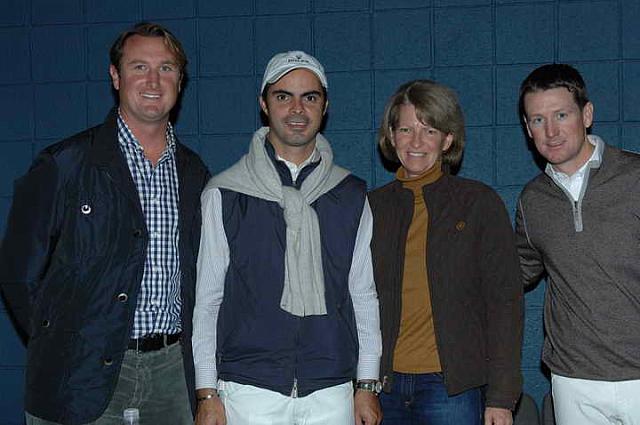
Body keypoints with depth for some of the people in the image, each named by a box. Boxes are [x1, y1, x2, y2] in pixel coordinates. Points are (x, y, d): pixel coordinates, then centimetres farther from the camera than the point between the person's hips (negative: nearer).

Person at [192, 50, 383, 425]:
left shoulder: (351, 195, 8)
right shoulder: (224, 194, 2)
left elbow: (364, 294, 10)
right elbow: (206, 299, 2)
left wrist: (367, 386, 7)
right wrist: (207, 394, -1)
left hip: (332, 393, 2)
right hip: (248, 390, -2)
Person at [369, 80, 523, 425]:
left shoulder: (479, 203, 1)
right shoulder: (372, 207, 8)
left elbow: (505, 302, -2)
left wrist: (501, 397, -6)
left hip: (453, 387, -2)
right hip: (384, 386, 3)